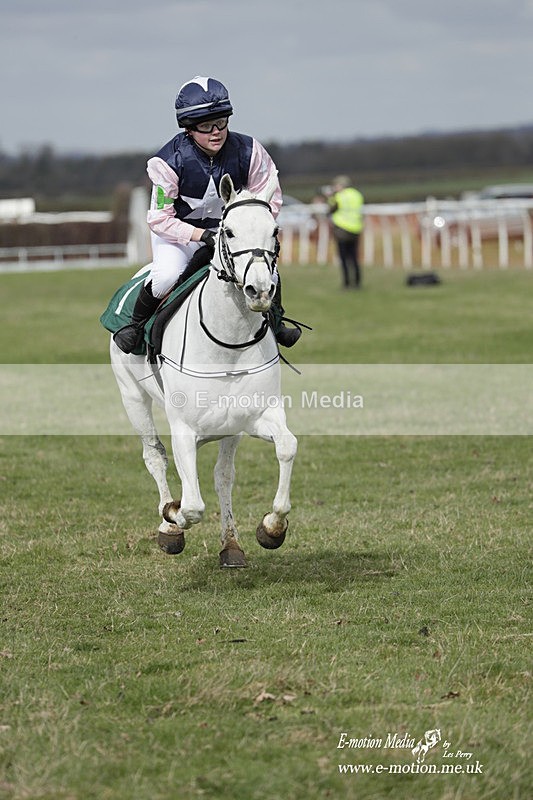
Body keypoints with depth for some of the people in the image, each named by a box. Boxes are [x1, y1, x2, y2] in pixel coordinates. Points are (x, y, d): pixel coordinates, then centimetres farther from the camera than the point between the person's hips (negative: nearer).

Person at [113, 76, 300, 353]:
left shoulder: (247, 151, -17)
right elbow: (159, 219, -21)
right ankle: (136, 323, -3)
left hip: (229, 230, 3)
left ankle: (275, 322, 16)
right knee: (167, 275, -31)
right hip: (177, 231, -3)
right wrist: (201, 235, -32)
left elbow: (269, 199, -5)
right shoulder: (170, 161, -25)